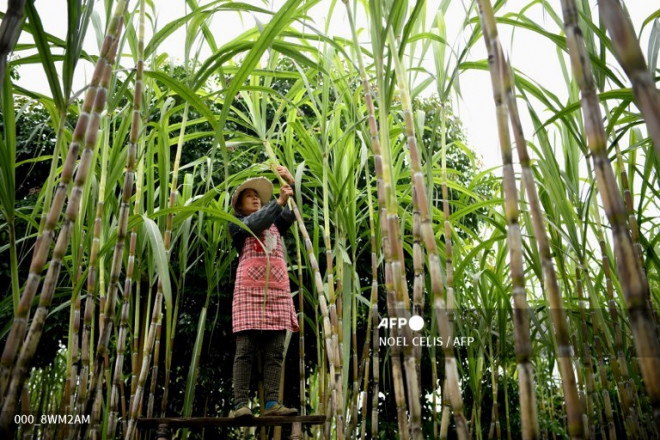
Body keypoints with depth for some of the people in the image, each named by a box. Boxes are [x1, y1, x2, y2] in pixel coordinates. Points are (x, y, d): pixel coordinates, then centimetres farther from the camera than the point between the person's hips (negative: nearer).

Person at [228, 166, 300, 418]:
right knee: (246, 348, -8)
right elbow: (255, 224, -10)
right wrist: (279, 201, -18)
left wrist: (292, 183, -1)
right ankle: (240, 404, -5)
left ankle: (271, 404, 0)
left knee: (275, 350, -1)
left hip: (278, 289, 4)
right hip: (249, 289, -4)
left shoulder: (275, 223, 24)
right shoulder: (236, 225, 11)